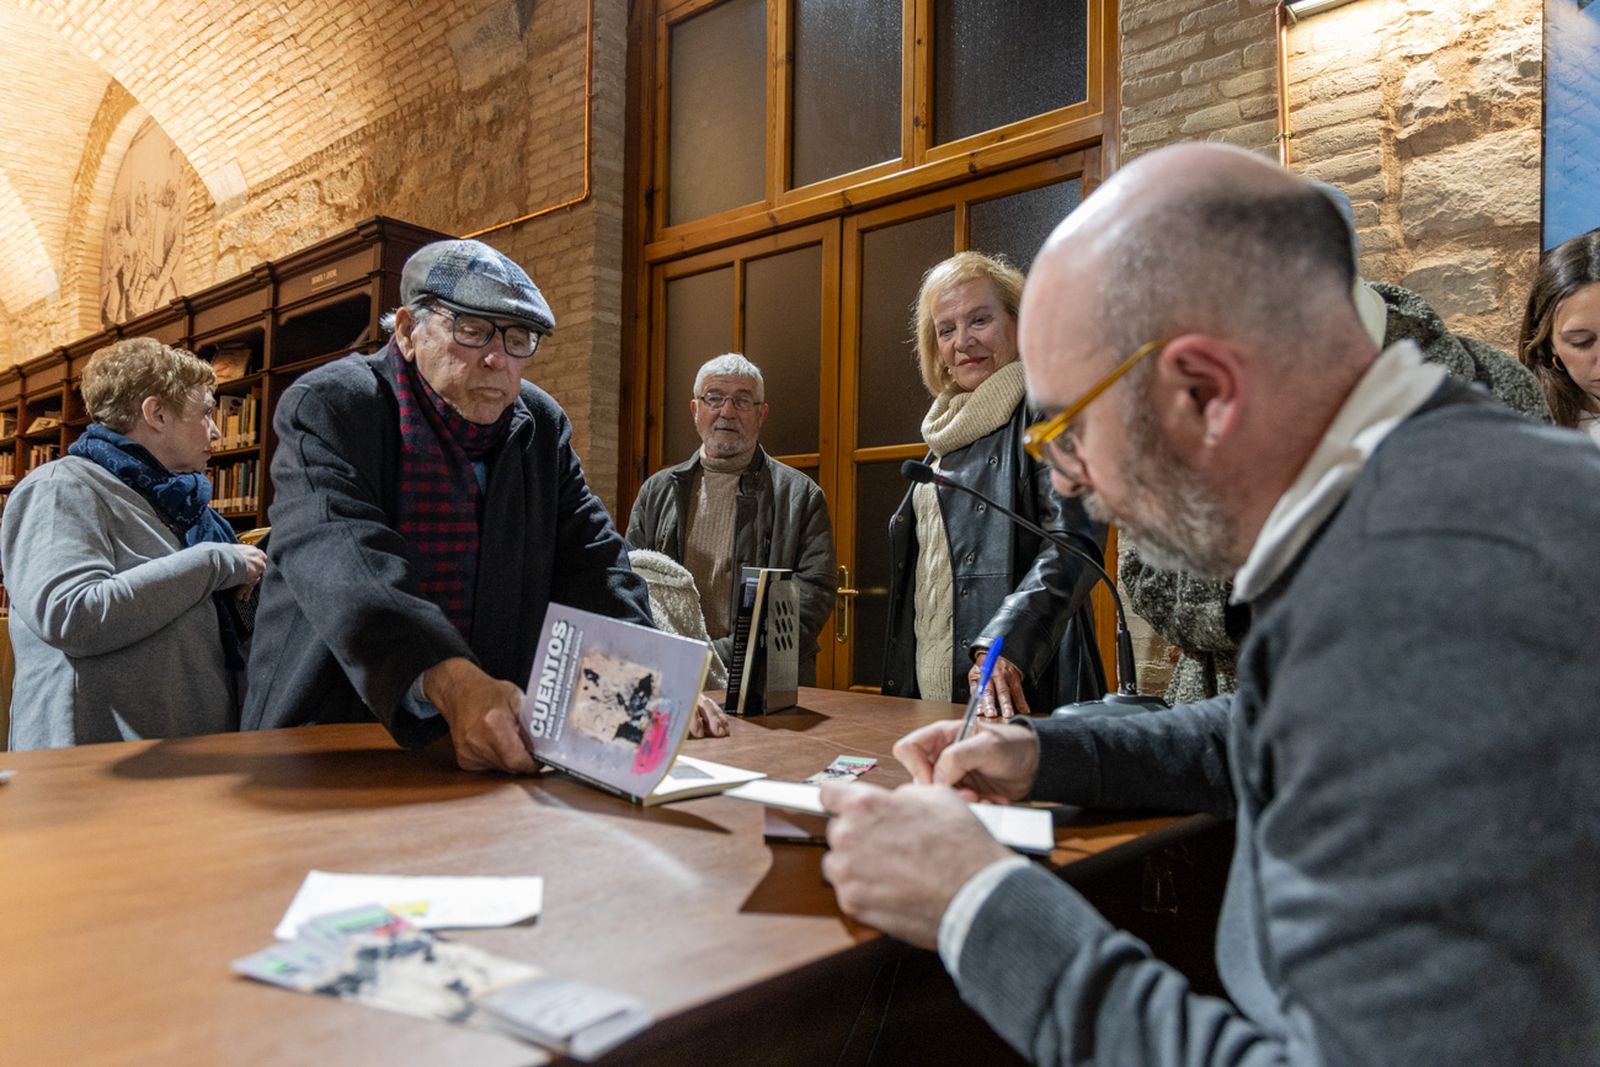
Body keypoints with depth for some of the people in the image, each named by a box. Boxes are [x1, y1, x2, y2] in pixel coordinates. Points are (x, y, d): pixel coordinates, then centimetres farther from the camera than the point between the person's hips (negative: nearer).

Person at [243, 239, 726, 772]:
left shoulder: (542, 424, 9)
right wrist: (452, 682, -39)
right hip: (329, 727, -1)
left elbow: (591, 562, 4)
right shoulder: (325, 407, -8)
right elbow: (342, 560, -24)